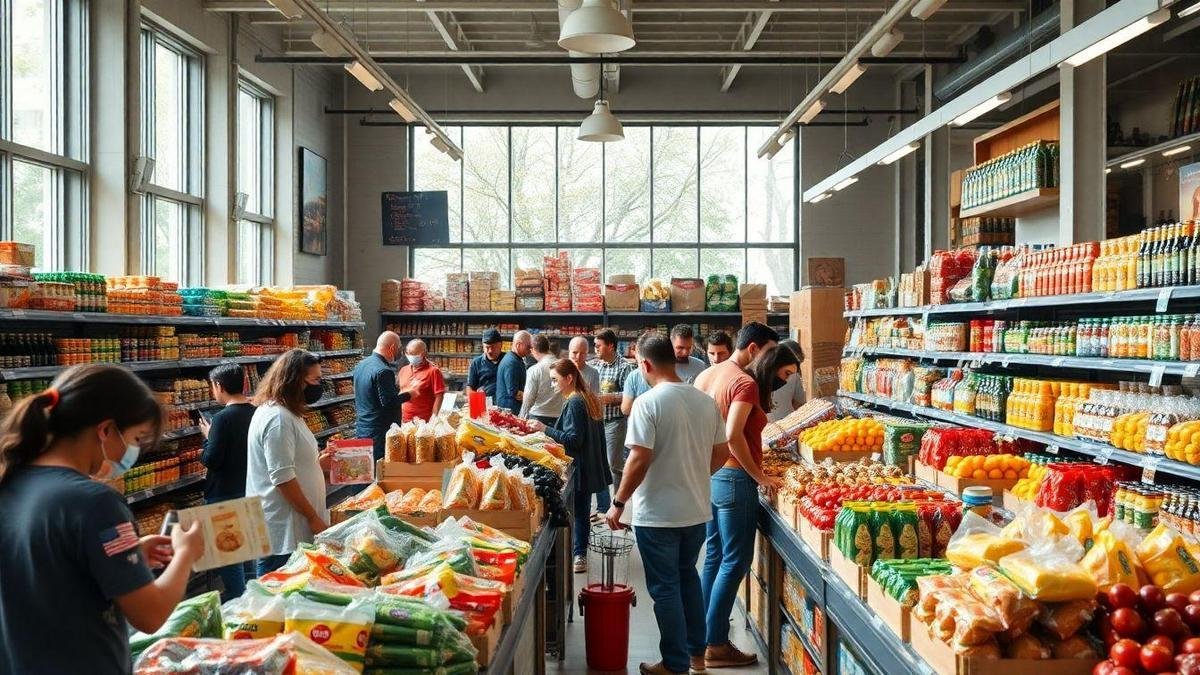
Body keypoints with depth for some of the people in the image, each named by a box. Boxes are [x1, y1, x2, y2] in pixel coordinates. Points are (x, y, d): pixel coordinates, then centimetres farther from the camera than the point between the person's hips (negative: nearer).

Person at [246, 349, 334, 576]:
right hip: (283, 532, -10)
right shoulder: (277, 418, -17)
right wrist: (313, 517, -17)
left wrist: (317, 464, 12)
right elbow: (283, 478, -21)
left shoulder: (284, 413, 15)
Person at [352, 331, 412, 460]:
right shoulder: (384, 371, -19)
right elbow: (389, 403, -22)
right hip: (379, 433, -9)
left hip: (361, 430, 9)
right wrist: (408, 395, -8)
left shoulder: (360, 365, 10)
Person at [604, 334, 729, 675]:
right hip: (697, 509, 6)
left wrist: (618, 503, -10)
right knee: (688, 575, 24)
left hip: (658, 514, -6)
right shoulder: (706, 401, 1)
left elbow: (640, 459, -21)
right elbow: (721, 453, 7)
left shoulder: (648, 402, -17)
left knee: (665, 587, 7)